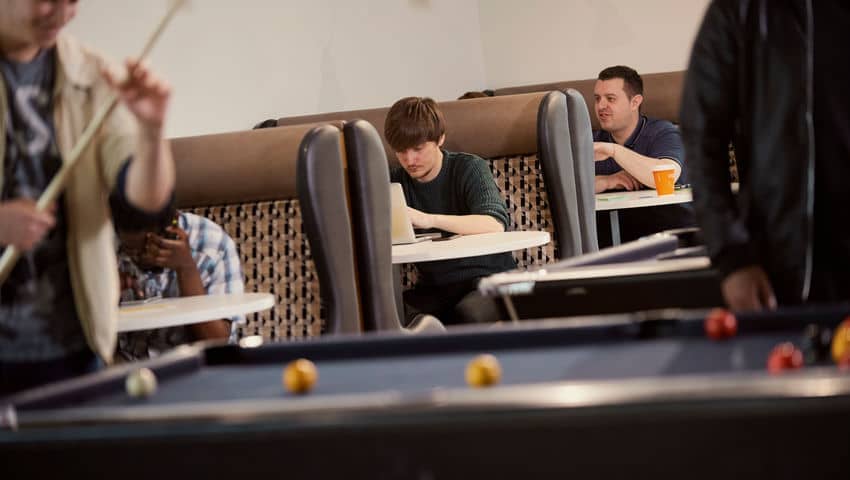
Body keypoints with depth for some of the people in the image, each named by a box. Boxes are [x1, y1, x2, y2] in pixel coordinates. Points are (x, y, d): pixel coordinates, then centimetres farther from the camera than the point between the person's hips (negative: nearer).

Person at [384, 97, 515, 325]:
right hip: (434, 288, 3)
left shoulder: (469, 168, -7)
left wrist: (429, 220, -37)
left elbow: (496, 224, -25)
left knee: (468, 313, -36)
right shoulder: (396, 181, 8)